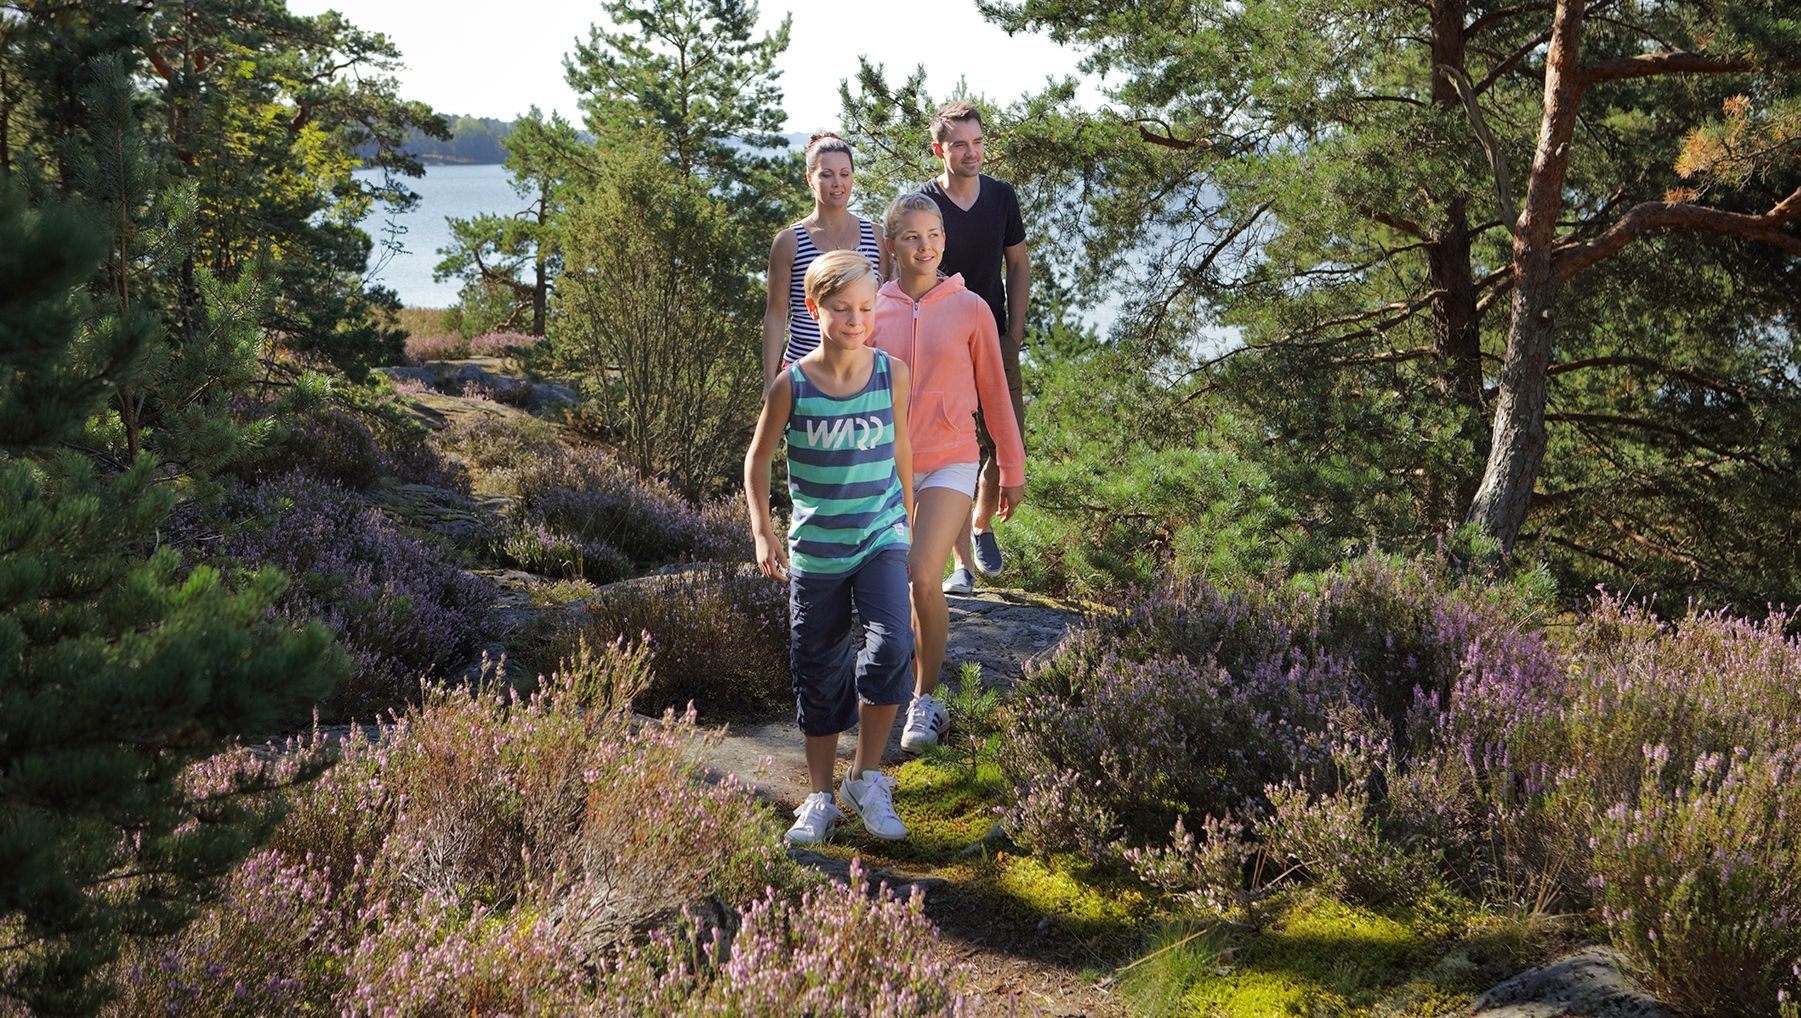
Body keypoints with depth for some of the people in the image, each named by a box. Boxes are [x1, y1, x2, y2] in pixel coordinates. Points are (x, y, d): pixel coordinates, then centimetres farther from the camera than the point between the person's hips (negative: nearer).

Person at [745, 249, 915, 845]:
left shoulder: (893, 375, -5)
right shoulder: (793, 384, -9)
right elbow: (758, 460, 3)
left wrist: (908, 524, 17)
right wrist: (762, 532, -7)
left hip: (880, 537, 0)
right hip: (815, 547, 0)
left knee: (890, 647, -21)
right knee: (818, 674, 9)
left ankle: (867, 780, -2)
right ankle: (820, 800, 24)